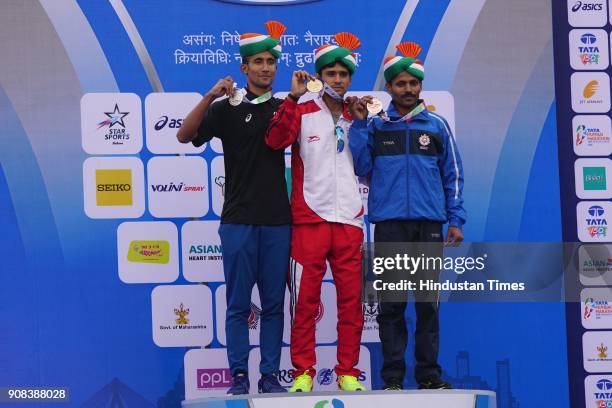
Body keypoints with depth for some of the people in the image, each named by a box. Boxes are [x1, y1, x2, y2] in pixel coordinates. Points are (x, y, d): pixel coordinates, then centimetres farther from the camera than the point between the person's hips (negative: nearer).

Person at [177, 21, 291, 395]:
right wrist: (212, 95, -21)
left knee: (274, 303, 5)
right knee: (238, 303, 0)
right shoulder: (226, 108, 2)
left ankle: (270, 375, 10)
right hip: (239, 219, -2)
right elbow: (185, 135, -9)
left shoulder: (285, 109, 11)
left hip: (278, 220, 3)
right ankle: (240, 375, 5)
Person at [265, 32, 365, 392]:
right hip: (310, 219, -3)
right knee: (305, 299, -2)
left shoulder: (358, 118, 16)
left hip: (350, 221, 3)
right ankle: (304, 372, 6)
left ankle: (348, 372, 10)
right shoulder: (302, 112, 4)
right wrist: (294, 96, -20)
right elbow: (276, 140, -16)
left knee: (351, 300, 3)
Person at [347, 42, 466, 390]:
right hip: (389, 224, 0)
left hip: (429, 224, 0)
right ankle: (393, 375, 5)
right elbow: (362, 168, 0)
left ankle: (429, 372, 8)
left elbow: (453, 175, 11)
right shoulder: (376, 126, 9)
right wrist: (359, 124, -4)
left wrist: (456, 220, 4)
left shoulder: (437, 125, 10)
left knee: (429, 302, 1)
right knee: (391, 303, 1)